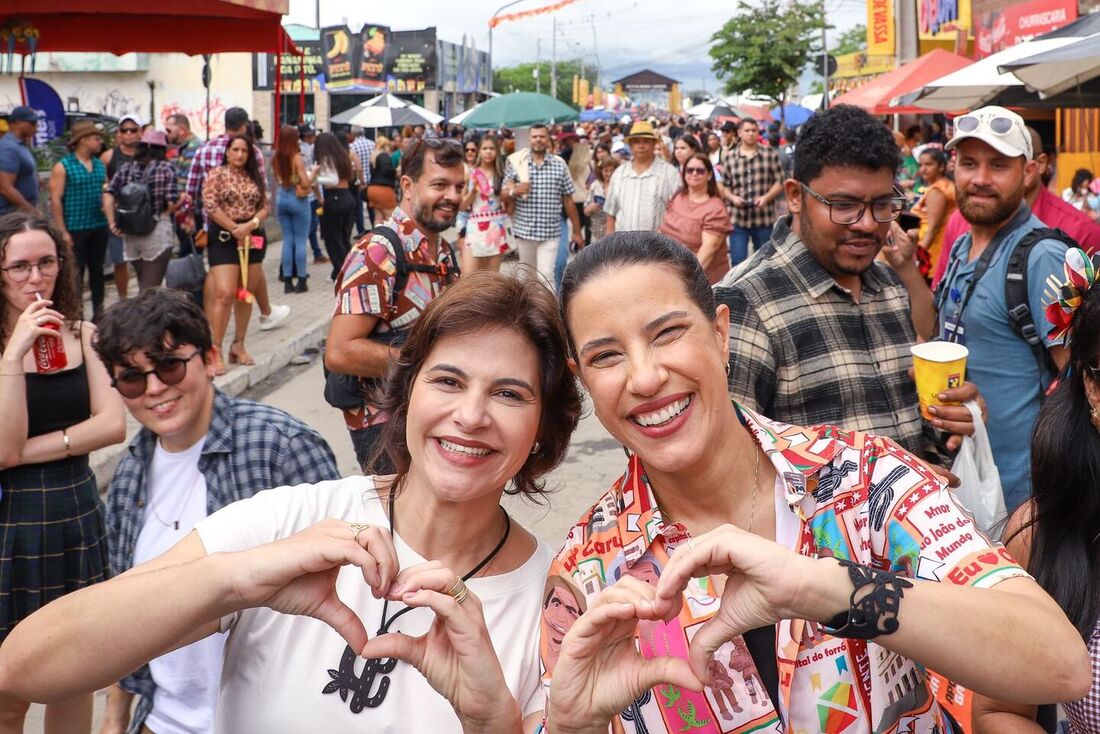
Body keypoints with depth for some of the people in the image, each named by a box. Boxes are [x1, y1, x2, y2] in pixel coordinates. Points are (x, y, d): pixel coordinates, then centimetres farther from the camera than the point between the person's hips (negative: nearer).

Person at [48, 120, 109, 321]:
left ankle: (99, 312, 22)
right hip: (75, 228, -6)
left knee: (97, 270, 13)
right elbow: (55, 200, -11)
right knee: (76, 273, 0)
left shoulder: (100, 165, 10)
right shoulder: (62, 167, -8)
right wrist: (62, 231, -15)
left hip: (99, 227, 6)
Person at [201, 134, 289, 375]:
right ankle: (216, 350, -7)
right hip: (224, 236, -5)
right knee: (225, 294, -13)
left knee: (246, 294, 8)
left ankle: (238, 345, 18)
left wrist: (250, 225, -10)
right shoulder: (216, 174, -1)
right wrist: (235, 229, -13)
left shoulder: (255, 177, 12)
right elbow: (210, 206, -10)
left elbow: (265, 207, 8)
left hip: (252, 236, 5)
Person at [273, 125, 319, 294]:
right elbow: (306, 183, -17)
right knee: (300, 240, 2)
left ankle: (287, 280, 10)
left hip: (282, 198, 5)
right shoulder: (297, 158, -15)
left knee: (287, 239, 10)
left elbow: (278, 179, 10)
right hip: (298, 200, -5)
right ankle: (301, 280, 4)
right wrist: (313, 171, -1)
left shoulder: (276, 159, 0)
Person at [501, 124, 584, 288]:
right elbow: (503, 197, 5)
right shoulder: (516, 163, 2)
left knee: (546, 276, -10)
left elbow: (568, 201, 7)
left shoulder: (560, 165, 3)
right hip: (524, 230, 2)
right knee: (529, 277, 14)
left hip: (550, 232, -2)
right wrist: (513, 191, -18)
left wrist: (577, 231, 8)